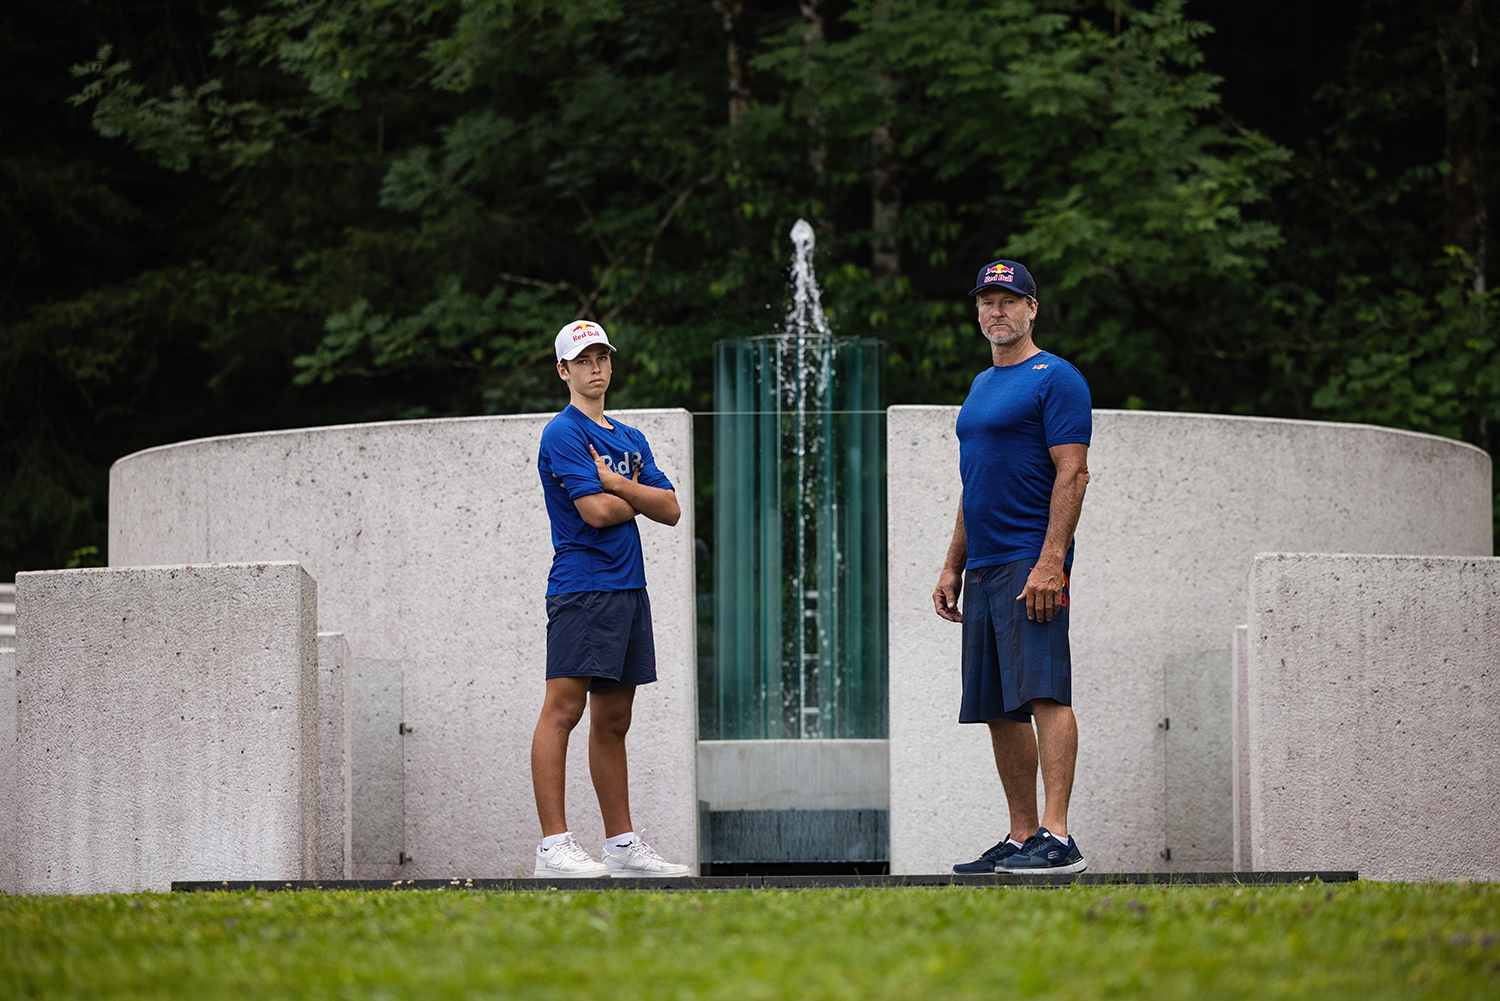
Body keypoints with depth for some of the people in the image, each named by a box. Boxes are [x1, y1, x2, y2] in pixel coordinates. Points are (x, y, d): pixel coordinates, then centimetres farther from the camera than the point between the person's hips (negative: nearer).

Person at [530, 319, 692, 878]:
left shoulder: (631, 440, 20)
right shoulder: (563, 433, -5)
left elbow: (670, 510, 10)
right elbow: (596, 510, -15)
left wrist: (618, 485, -6)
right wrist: (638, 495, 5)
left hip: (629, 589, 8)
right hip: (581, 588, -8)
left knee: (613, 720, 10)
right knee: (564, 707, -13)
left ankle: (622, 844, 13)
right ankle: (553, 845, -17)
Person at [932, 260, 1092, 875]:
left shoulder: (1055, 379, -5)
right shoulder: (981, 386, 22)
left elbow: (1072, 474, -13)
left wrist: (1050, 561, -21)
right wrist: (952, 568, 20)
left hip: (1032, 564, -9)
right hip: (982, 569, 9)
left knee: (1043, 691, -17)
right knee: (1000, 709, 7)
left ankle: (1057, 838, -24)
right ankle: (1021, 839, 10)